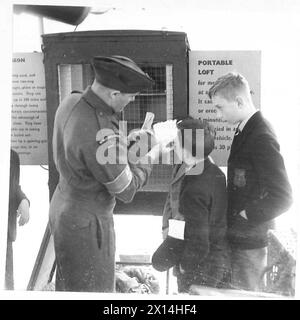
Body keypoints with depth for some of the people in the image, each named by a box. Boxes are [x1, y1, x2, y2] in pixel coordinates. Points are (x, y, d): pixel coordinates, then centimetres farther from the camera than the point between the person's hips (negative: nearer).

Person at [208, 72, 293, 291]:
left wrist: (246, 215, -16)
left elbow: (283, 198, -24)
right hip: (239, 238, 9)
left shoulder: (261, 137, -21)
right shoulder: (245, 131, 8)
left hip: (249, 244, -9)